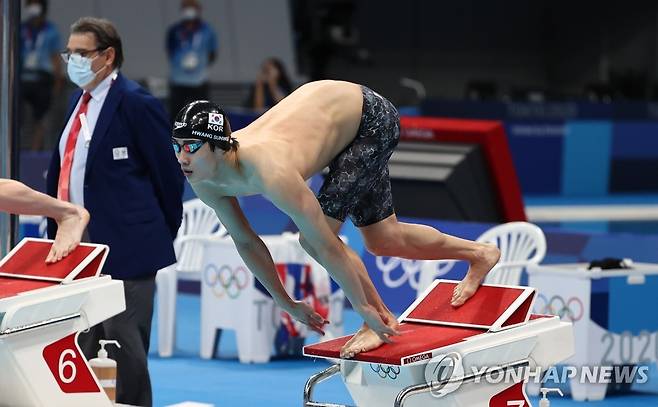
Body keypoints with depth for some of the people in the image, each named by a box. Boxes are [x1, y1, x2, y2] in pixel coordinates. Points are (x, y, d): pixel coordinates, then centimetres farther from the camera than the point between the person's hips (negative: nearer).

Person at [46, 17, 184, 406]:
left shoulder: (137, 104, -12)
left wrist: (161, 236, -1)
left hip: (123, 247, -9)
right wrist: (59, 227, 11)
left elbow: (169, 176, -9)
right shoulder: (79, 100, 13)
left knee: (128, 352, -1)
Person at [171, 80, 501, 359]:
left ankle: (380, 321, 2)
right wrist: (286, 304, 5)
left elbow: (326, 246, -35)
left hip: (371, 118, -8)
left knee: (312, 238, -18)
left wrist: (365, 308, -26)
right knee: (382, 240, 18)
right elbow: (245, 241, -2)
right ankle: (479, 253, 43)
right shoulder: (203, 180, -19)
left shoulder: (269, 172, -43)